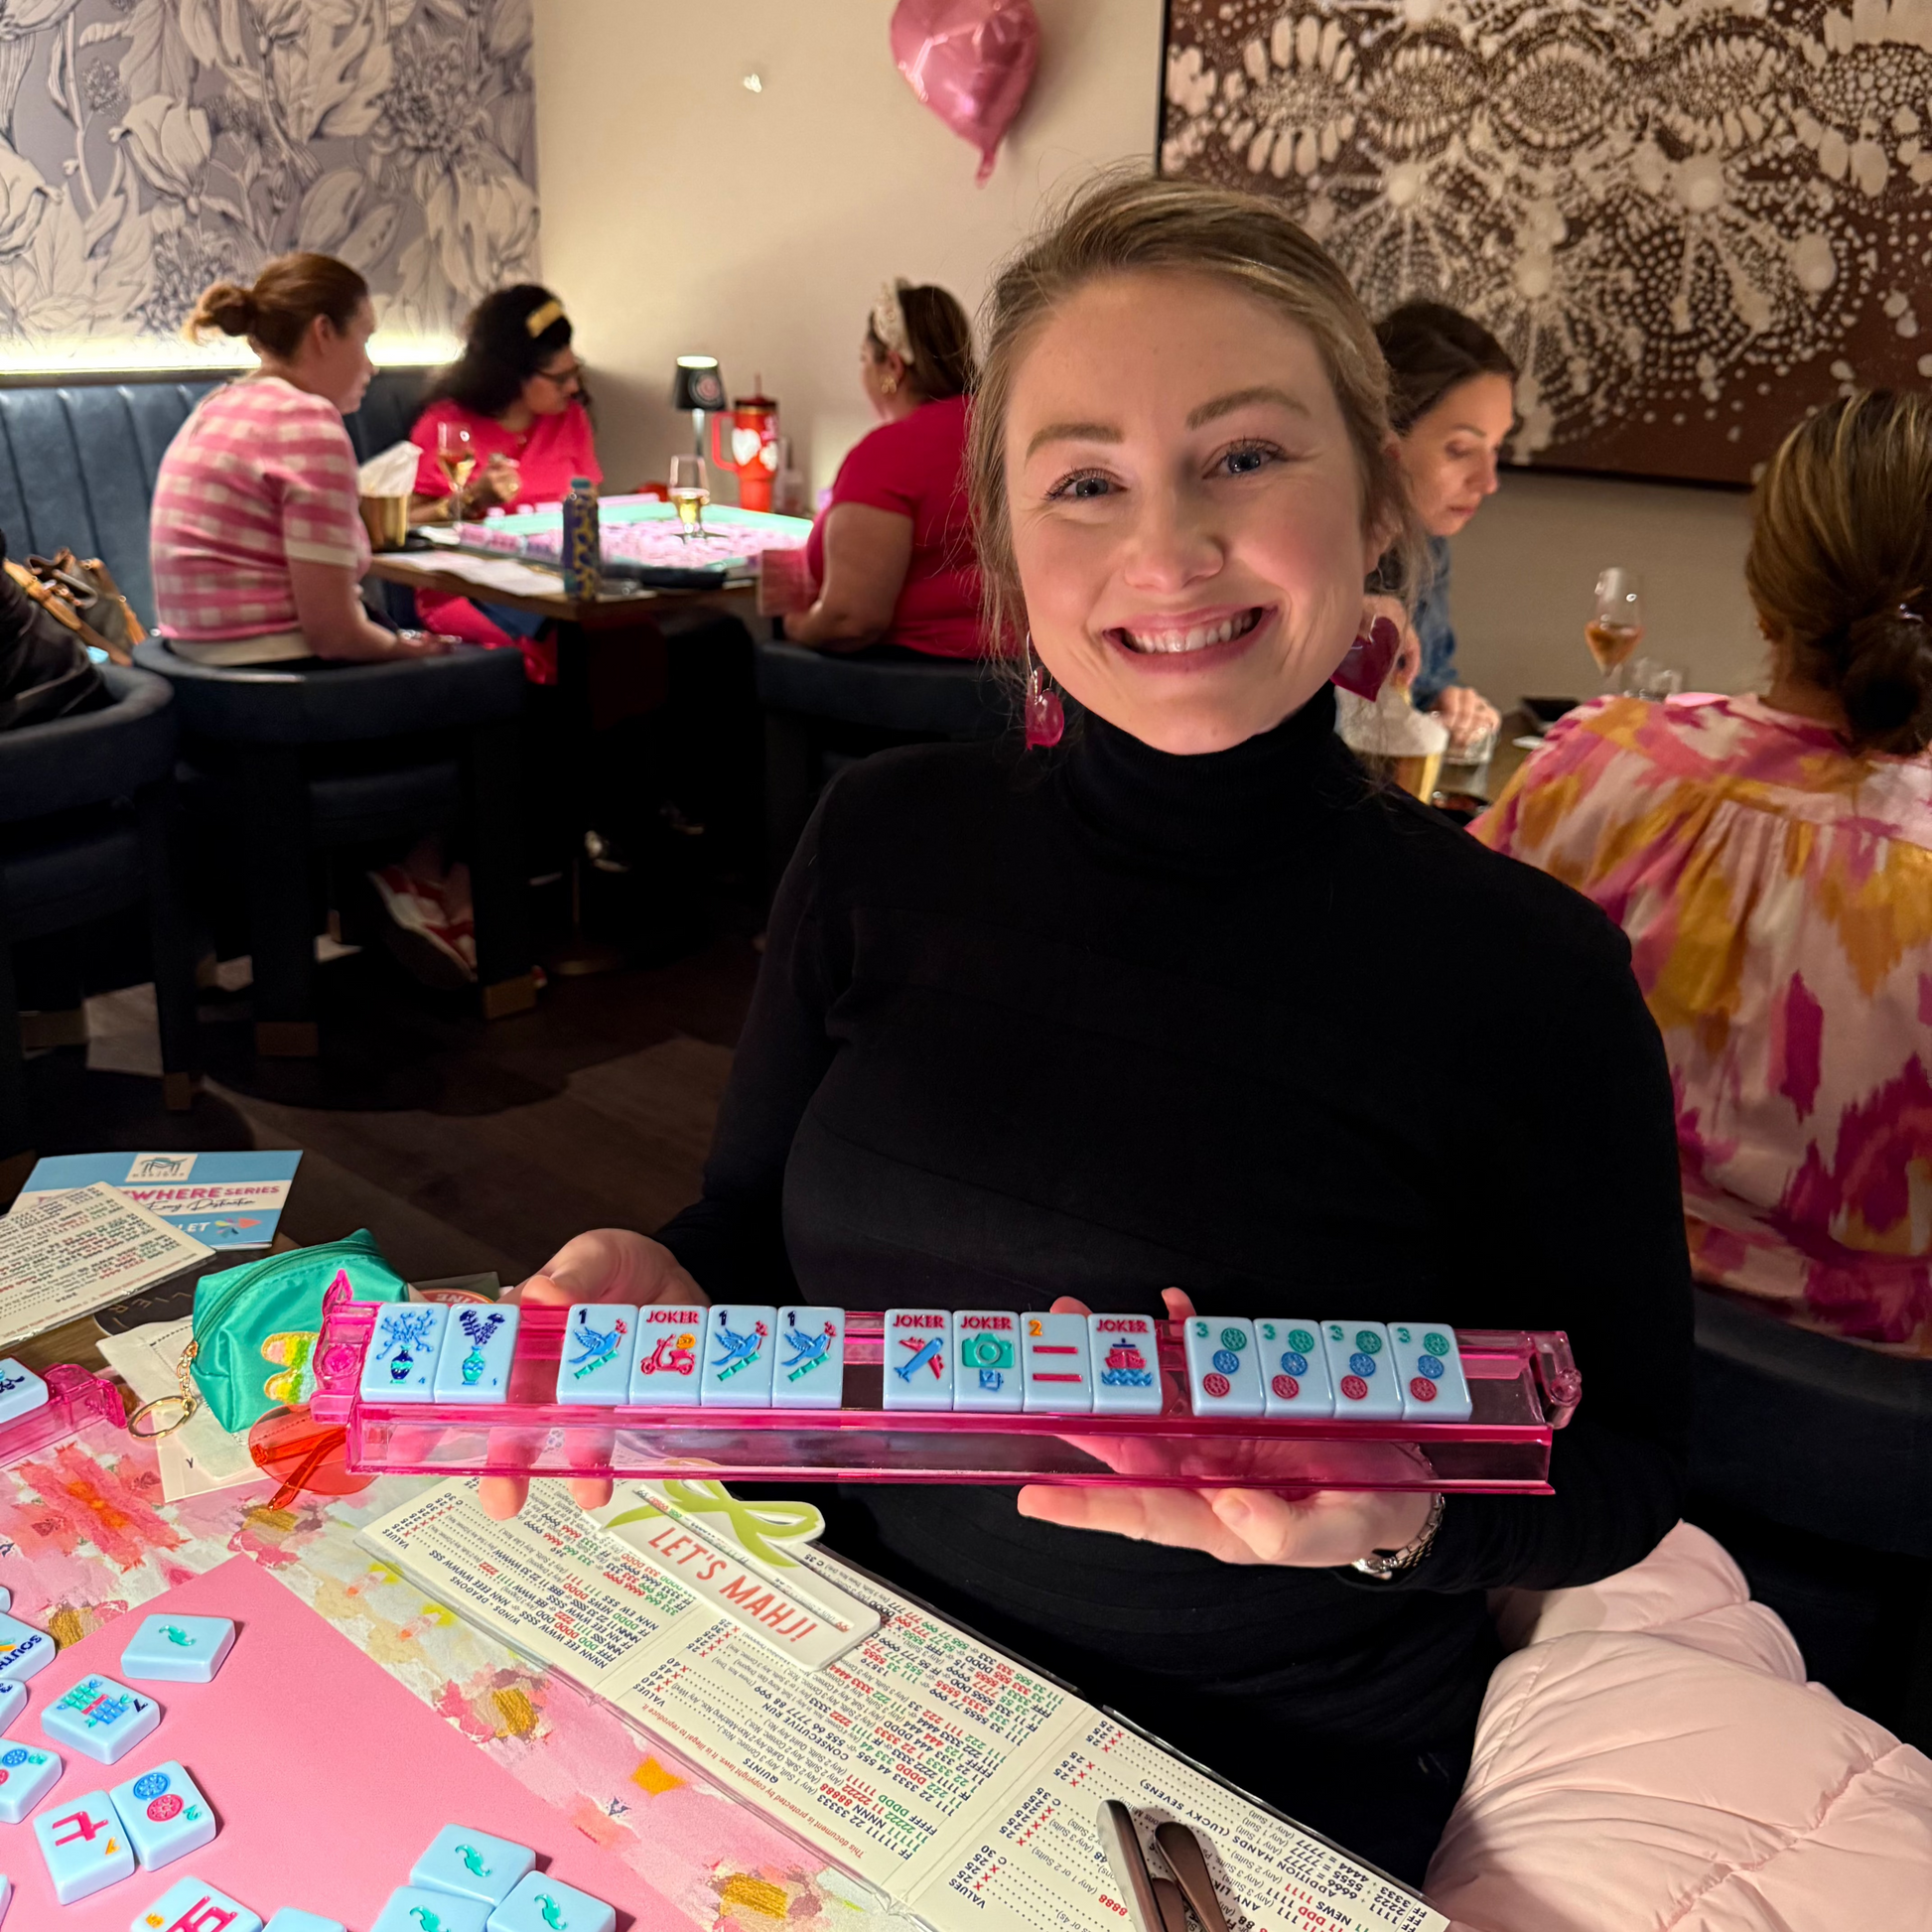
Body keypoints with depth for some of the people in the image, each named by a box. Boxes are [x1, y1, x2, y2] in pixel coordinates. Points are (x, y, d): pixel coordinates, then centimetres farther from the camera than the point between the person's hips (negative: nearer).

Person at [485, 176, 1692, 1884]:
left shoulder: (1524, 970, -14)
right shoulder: (889, 842, -5)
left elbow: (1624, 1469, -5)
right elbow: (754, 1232, 3)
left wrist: (1400, 1516, -25)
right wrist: (655, 1294, -18)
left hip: (1278, 1783, 1)